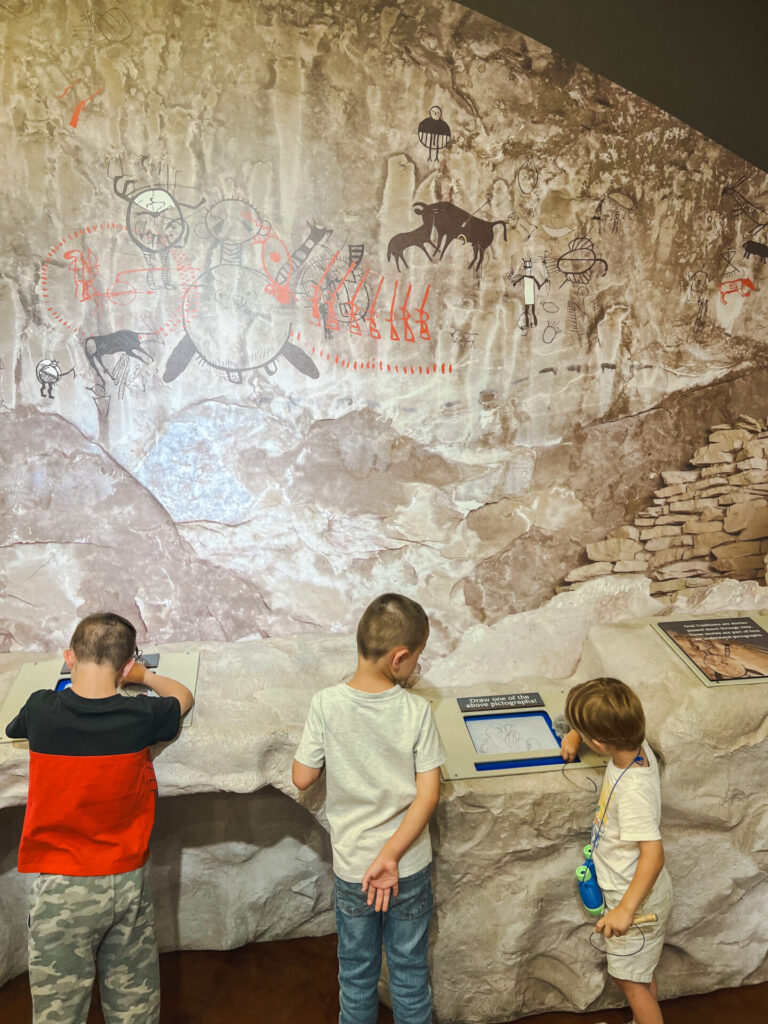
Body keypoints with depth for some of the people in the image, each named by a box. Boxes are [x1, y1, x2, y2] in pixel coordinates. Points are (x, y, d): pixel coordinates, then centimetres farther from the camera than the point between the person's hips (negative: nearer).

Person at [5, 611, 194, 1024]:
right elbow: (183, 697, 10)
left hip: (61, 887, -1)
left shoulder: (41, 709, -13)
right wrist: (144, 675, 27)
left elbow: (12, 729, 13)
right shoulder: (140, 716, -13)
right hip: (128, 880, 1)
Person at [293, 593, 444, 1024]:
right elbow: (429, 794, -17)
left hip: (352, 867, 1)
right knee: (410, 972, 22)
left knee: (357, 973, 23)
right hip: (411, 866, 0)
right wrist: (391, 856, -14)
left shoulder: (326, 704, -18)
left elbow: (302, 777, -7)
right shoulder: (416, 710, -18)